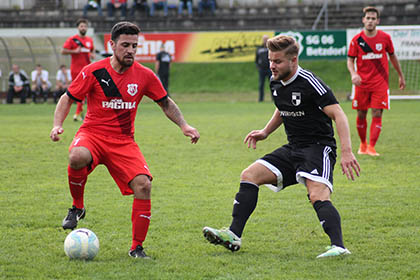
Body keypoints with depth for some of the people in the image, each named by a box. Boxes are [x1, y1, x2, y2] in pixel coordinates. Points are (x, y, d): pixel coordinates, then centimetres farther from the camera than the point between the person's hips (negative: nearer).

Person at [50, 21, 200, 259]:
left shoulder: (144, 75, 0)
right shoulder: (93, 72, -7)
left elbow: (166, 103, 13)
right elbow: (68, 98, 3)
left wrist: (184, 126, -1)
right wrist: (57, 125, -12)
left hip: (124, 141, 2)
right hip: (93, 134, -2)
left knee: (143, 184, -20)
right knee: (78, 157, -38)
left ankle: (137, 247, -5)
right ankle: (77, 207, -9)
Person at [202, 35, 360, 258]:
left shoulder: (309, 83, -19)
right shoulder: (276, 83, 6)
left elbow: (338, 115, -23)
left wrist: (346, 152, -31)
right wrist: (265, 132, 17)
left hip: (318, 147, -8)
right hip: (293, 148, 8)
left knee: (317, 196, -29)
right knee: (249, 175, -1)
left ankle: (338, 246, -39)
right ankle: (234, 235, -3)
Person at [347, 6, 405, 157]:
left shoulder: (385, 38, 0)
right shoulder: (356, 40, -3)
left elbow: (392, 56, 14)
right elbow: (350, 60, 2)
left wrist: (401, 75, 20)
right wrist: (353, 74, -17)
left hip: (380, 83, 0)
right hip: (362, 83, 0)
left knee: (377, 114, -9)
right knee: (361, 115, 6)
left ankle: (371, 147, -9)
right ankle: (363, 144, 26)